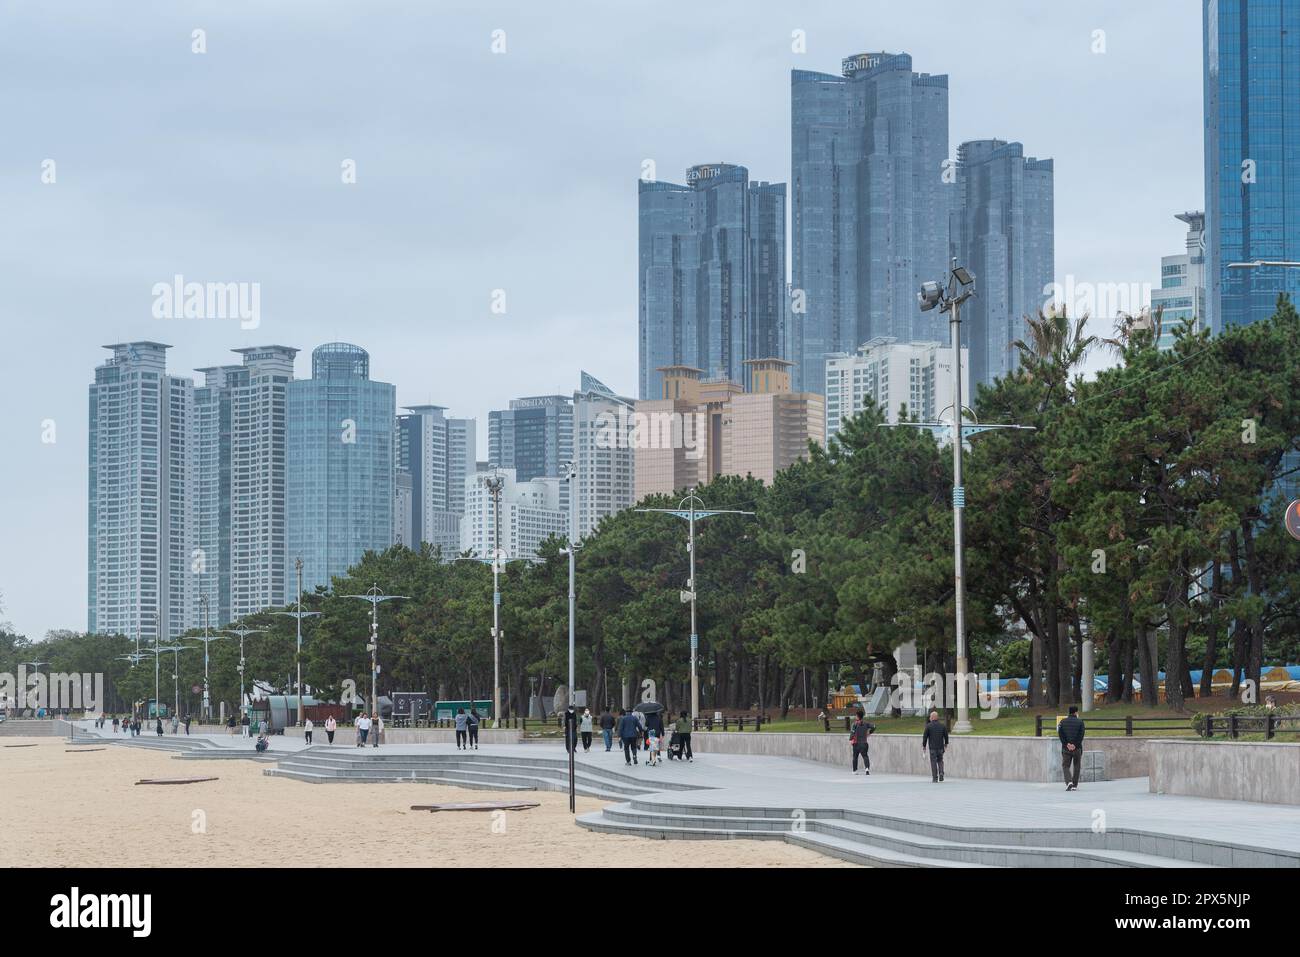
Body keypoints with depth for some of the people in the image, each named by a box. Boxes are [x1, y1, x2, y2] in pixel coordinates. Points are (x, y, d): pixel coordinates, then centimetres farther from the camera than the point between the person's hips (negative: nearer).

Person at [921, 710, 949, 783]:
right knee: (940, 761, 19)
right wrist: (946, 744, 21)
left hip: (932, 747, -3)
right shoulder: (943, 725, 1)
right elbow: (946, 736, 8)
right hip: (940, 747, 3)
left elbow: (925, 736, -5)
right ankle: (941, 774, -1)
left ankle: (935, 779, 1)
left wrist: (924, 745, 6)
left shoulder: (928, 726, -8)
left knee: (933, 762, 2)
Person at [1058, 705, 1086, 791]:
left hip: (1066, 748, 1)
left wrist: (1066, 744, -5)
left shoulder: (1063, 722, 5)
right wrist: (1075, 745, -8)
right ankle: (1074, 785, 13)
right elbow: (1081, 734, -9)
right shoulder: (1080, 722, -1)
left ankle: (1069, 782, -18)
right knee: (1076, 766, 12)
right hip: (1077, 748, -1)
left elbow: (1060, 733, -3)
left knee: (1066, 766, 6)